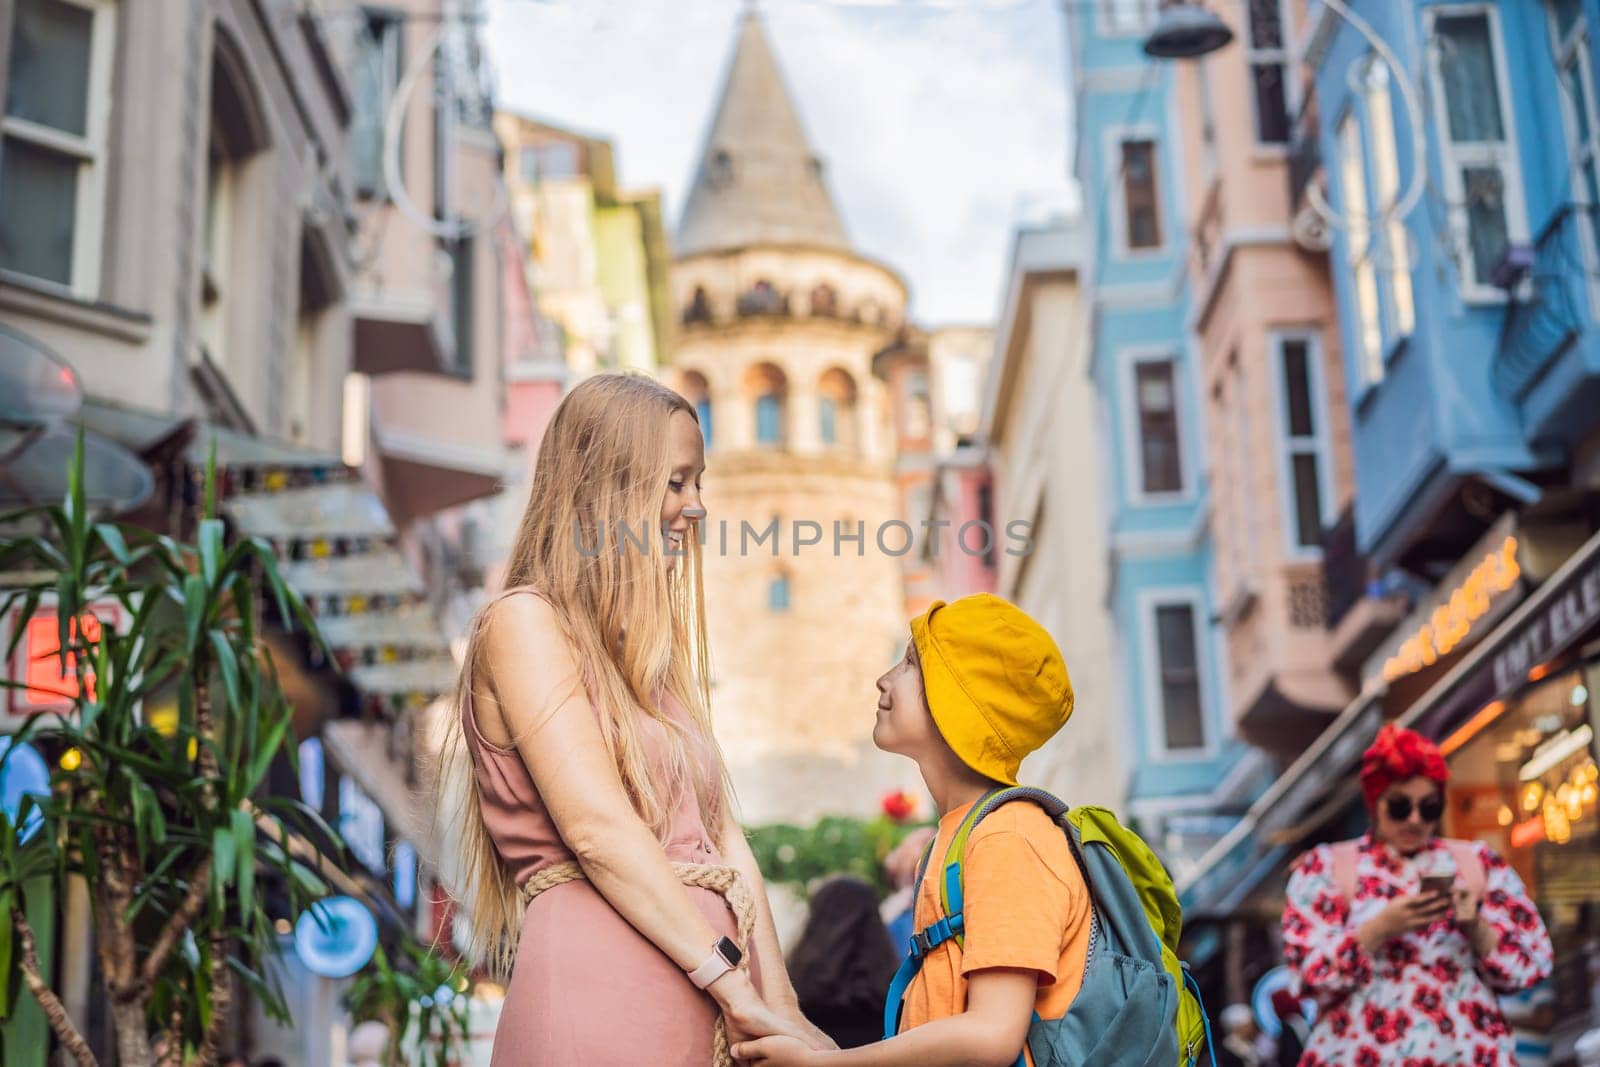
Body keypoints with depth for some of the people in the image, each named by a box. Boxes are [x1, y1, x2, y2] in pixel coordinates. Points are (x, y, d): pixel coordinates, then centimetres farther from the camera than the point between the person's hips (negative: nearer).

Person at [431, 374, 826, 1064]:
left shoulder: (649, 653, 20)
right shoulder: (523, 624, -4)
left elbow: (722, 836, 13)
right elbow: (596, 828, -14)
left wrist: (781, 1005, 2)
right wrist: (738, 991, -16)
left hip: (705, 1008, 7)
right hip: (601, 994, -7)